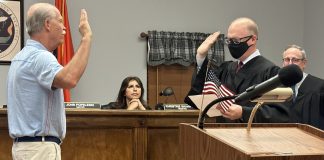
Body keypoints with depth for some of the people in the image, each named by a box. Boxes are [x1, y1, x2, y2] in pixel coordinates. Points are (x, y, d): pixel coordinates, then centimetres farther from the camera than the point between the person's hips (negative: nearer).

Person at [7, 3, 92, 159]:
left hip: (27, 145, 10)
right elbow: (69, 79, -37)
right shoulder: (39, 57, -18)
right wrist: (86, 38, -31)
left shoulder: (23, 57, 15)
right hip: (39, 147, -10)